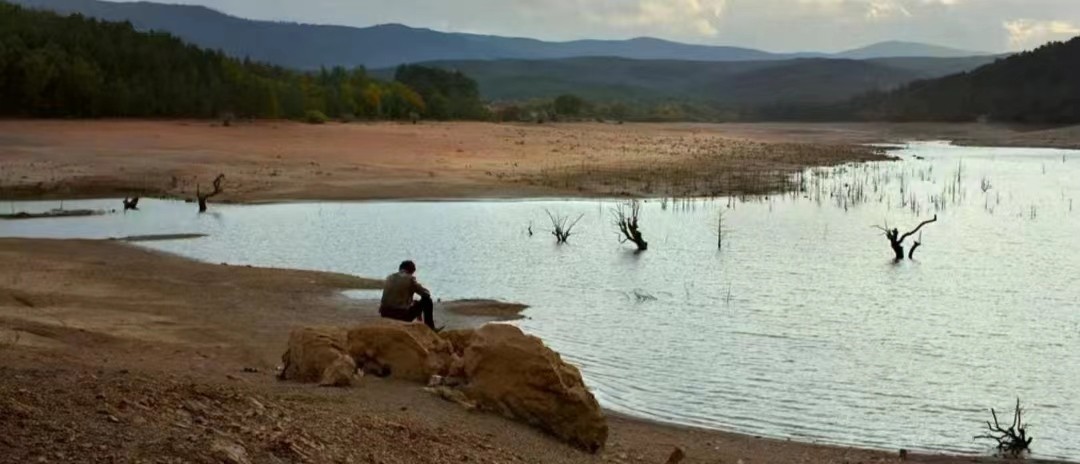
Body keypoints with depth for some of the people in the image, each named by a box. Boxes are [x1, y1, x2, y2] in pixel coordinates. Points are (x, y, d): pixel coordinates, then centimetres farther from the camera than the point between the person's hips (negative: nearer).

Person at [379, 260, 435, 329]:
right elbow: (426, 293, 3)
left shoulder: (389, 278, 11)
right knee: (427, 301, 13)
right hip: (402, 315, -6)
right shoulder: (410, 279, -5)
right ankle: (430, 329, 20)